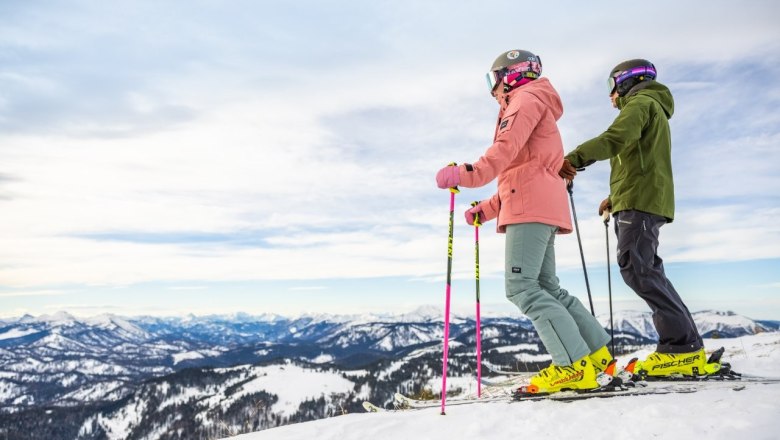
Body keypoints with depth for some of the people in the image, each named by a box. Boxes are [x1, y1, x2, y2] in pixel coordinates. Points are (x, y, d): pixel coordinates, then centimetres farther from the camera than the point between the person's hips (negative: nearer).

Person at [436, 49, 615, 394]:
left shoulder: (526, 99, 4)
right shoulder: (531, 108, 34)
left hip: (531, 204, -10)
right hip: (540, 206, 10)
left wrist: (469, 174, -32)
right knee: (546, 287, 9)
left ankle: (575, 365, -21)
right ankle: (597, 354, 8)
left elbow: (507, 148, -18)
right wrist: (486, 210, 26)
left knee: (521, 286, -17)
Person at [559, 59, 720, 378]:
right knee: (645, 271, 6)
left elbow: (615, 138, -22)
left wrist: (575, 158, -33)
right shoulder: (652, 111, 31)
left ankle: (684, 347, -17)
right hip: (646, 200, 10)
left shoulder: (640, 102, -1)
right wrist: (616, 196, 35)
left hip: (639, 200, -10)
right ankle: (682, 345, 5)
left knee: (637, 270, -16)